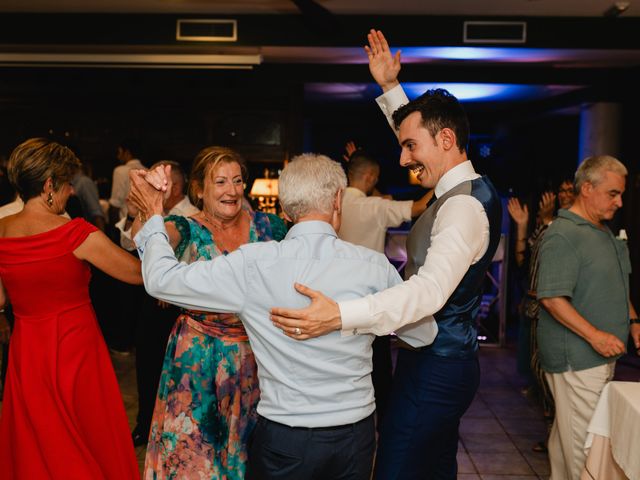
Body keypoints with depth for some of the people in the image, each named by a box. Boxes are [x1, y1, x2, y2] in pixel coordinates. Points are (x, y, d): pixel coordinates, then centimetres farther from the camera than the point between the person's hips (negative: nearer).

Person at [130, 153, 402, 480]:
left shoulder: (254, 264, -16)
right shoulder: (374, 265, -11)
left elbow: (161, 279, -6)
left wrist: (153, 220, 11)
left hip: (284, 438, -1)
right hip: (356, 434, 2)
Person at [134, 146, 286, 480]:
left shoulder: (265, 226, 1)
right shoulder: (187, 230, -8)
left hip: (254, 354, 3)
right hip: (199, 357, -2)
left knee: (246, 441, 16)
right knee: (194, 445, 8)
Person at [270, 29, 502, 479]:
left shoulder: (464, 206, -22)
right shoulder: (467, 189, 9)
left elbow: (431, 289, -38)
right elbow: (421, 127, 28)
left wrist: (341, 315, -49)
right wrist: (390, 88, 22)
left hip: (434, 369, -10)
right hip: (448, 359, 10)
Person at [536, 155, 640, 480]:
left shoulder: (605, 232, 15)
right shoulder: (562, 235, -16)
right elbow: (552, 298, -22)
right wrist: (595, 335, -25)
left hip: (601, 355, 9)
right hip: (576, 358, -9)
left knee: (566, 434, 17)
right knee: (583, 441, -3)